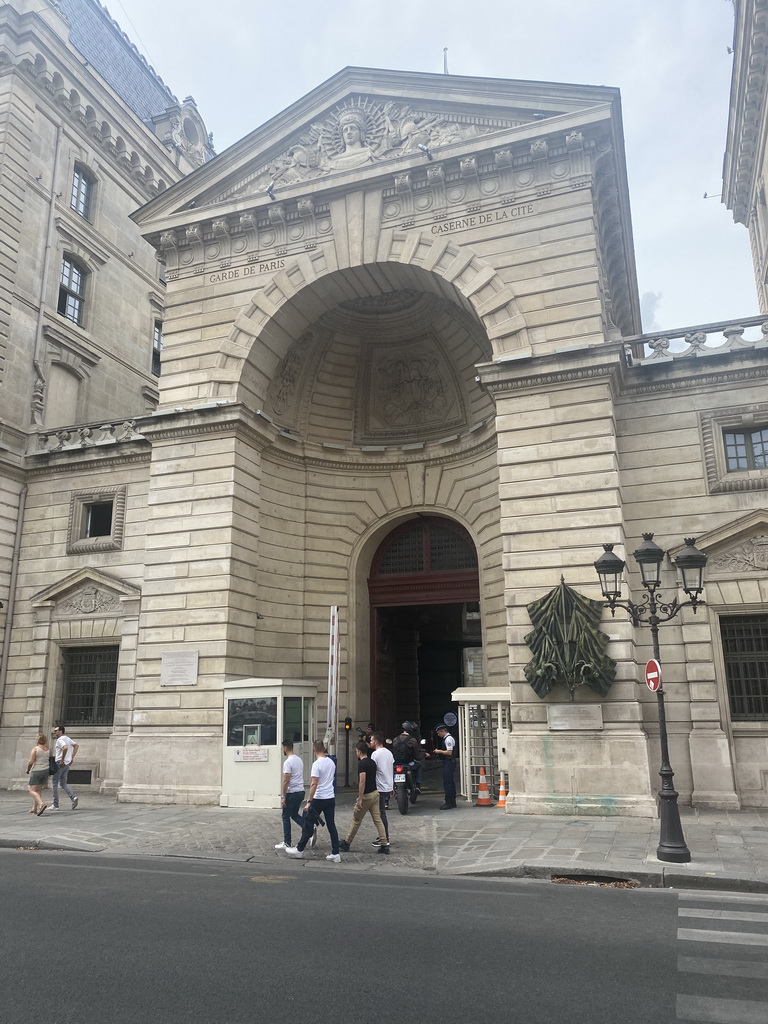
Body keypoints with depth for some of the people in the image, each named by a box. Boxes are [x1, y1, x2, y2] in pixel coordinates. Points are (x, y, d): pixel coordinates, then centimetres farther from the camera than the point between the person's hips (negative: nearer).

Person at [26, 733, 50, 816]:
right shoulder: (48, 750, 6)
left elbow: (31, 762, -13)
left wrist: (27, 770, 2)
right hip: (46, 771, 6)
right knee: (38, 790, 16)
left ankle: (41, 804, -23)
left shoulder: (35, 749, -11)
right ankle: (34, 808, 18)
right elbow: (50, 760, 10)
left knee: (31, 790, -2)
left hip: (36, 771, -6)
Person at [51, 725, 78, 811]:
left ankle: (55, 805, 6)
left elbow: (65, 748, -32)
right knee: (63, 783, 15)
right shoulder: (67, 738, 14)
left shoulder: (60, 740, -15)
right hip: (67, 764, 9)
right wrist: (72, 758, 11)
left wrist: (62, 760, -24)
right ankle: (73, 798, -5)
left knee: (54, 783, 4)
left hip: (60, 764, -8)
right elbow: (77, 745, 15)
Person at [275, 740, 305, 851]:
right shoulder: (299, 760, 12)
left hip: (292, 793, -9)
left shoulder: (288, 762, -17)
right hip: (301, 791, 9)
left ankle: (287, 843, 8)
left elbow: (286, 780, -21)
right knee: (294, 815, 20)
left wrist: (283, 797, -17)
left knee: (286, 816, 4)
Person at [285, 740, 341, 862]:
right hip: (331, 798, 7)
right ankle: (335, 853, 6)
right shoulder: (331, 762, 7)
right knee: (331, 826, 9)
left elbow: (314, 784, -20)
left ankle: (299, 850, 18)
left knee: (308, 825, 7)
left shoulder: (317, 764, -16)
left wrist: (309, 801, -17)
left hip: (319, 799, -7)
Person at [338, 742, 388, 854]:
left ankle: (347, 843, 21)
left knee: (356, 820, 7)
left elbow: (362, 782, -23)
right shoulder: (372, 762, 9)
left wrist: (360, 798, -20)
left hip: (366, 795, -7)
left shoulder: (362, 764, -17)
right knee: (378, 820, 6)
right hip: (375, 793, 7)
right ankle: (384, 845, 1)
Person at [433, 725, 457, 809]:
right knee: (451, 782, 15)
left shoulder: (448, 739, -16)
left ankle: (448, 803, -5)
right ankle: (452, 802, 23)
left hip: (449, 763, -11)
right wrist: (439, 752, 11)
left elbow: (449, 752, -23)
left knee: (447, 783, -8)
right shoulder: (447, 738, 16)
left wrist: (439, 751, -13)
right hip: (449, 762, 11)